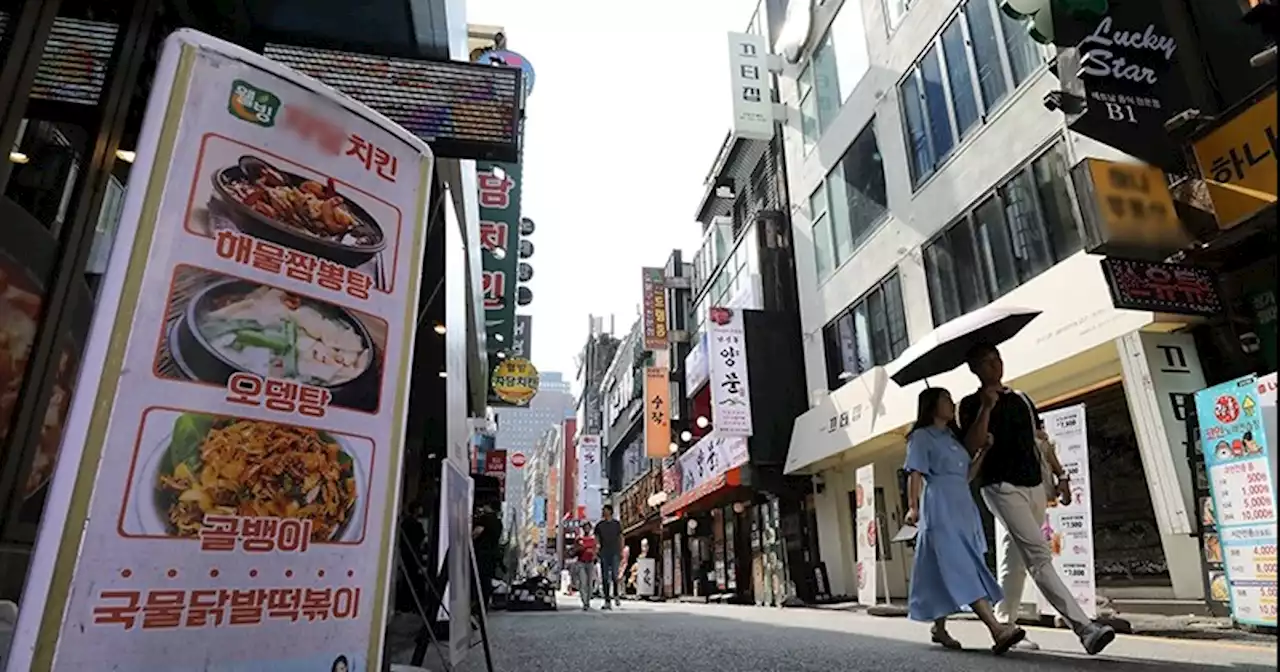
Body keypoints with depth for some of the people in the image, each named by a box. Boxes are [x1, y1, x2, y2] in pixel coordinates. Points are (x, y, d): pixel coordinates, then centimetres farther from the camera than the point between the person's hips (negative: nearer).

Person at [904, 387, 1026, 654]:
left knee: (951, 571, 8)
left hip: (964, 508, 8)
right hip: (941, 510, -8)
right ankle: (997, 629, -25)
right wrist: (913, 507, -20)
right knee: (962, 570, -15)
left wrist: (983, 450, 10)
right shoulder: (921, 437, 1)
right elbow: (915, 474, -8)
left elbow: (967, 474, 22)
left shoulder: (953, 437, 23)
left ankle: (939, 627, 18)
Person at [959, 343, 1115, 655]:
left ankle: (1005, 626, 22)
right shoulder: (972, 404, -3)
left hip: (1034, 485, 7)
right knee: (1039, 556, -16)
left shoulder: (1021, 400, 15)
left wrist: (1060, 476, 13)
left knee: (1015, 560, 12)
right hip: (1002, 486, -6)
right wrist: (986, 408, -20)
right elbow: (971, 446, -15)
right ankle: (1084, 628, -21)